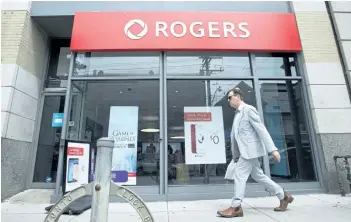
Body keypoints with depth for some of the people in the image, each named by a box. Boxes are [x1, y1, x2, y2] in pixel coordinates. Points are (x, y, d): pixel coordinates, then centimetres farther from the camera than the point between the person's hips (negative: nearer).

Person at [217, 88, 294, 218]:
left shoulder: (249, 109, -10)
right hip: (245, 149, 9)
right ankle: (284, 196, 29)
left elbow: (261, 129, -17)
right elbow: (234, 136, 18)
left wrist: (273, 149, -22)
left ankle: (236, 207, 0)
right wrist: (236, 155, 20)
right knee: (258, 176, 15)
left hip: (251, 148, -9)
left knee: (239, 174, -9)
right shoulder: (237, 114, 17)